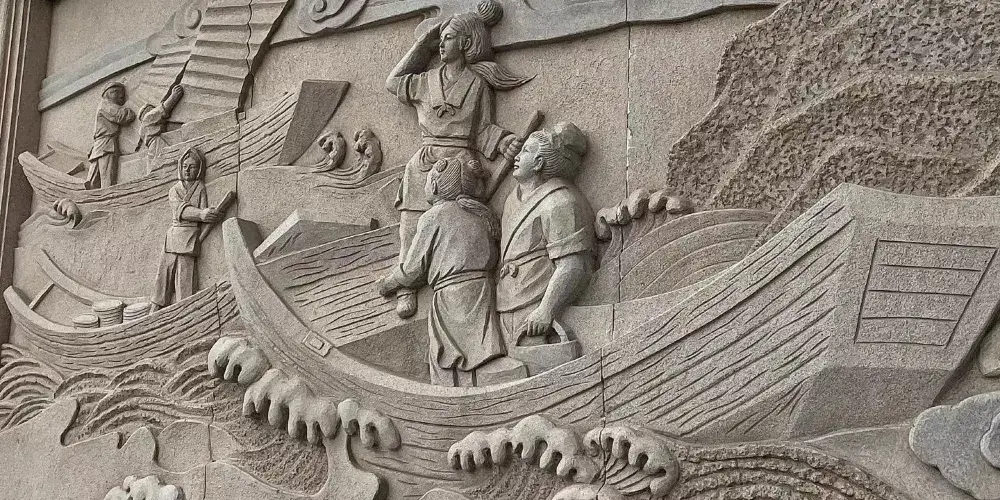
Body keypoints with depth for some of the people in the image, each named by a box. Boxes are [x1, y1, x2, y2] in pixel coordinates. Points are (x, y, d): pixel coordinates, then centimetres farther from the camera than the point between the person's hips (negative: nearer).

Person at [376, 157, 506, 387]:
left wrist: (388, 284, 20)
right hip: (483, 294, 6)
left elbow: (412, 270, 2)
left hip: (452, 297, -6)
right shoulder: (481, 215, 13)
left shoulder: (433, 216, -4)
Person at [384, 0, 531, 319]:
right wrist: (424, 45, 29)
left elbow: (482, 129, 9)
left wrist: (503, 143, -12)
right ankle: (405, 288, -8)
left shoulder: (477, 83, 9)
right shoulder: (427, 80, 18)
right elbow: (394, 82, 31)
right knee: (413, 225, -8)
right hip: (424, 164, 3)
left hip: (461, 161, -3)